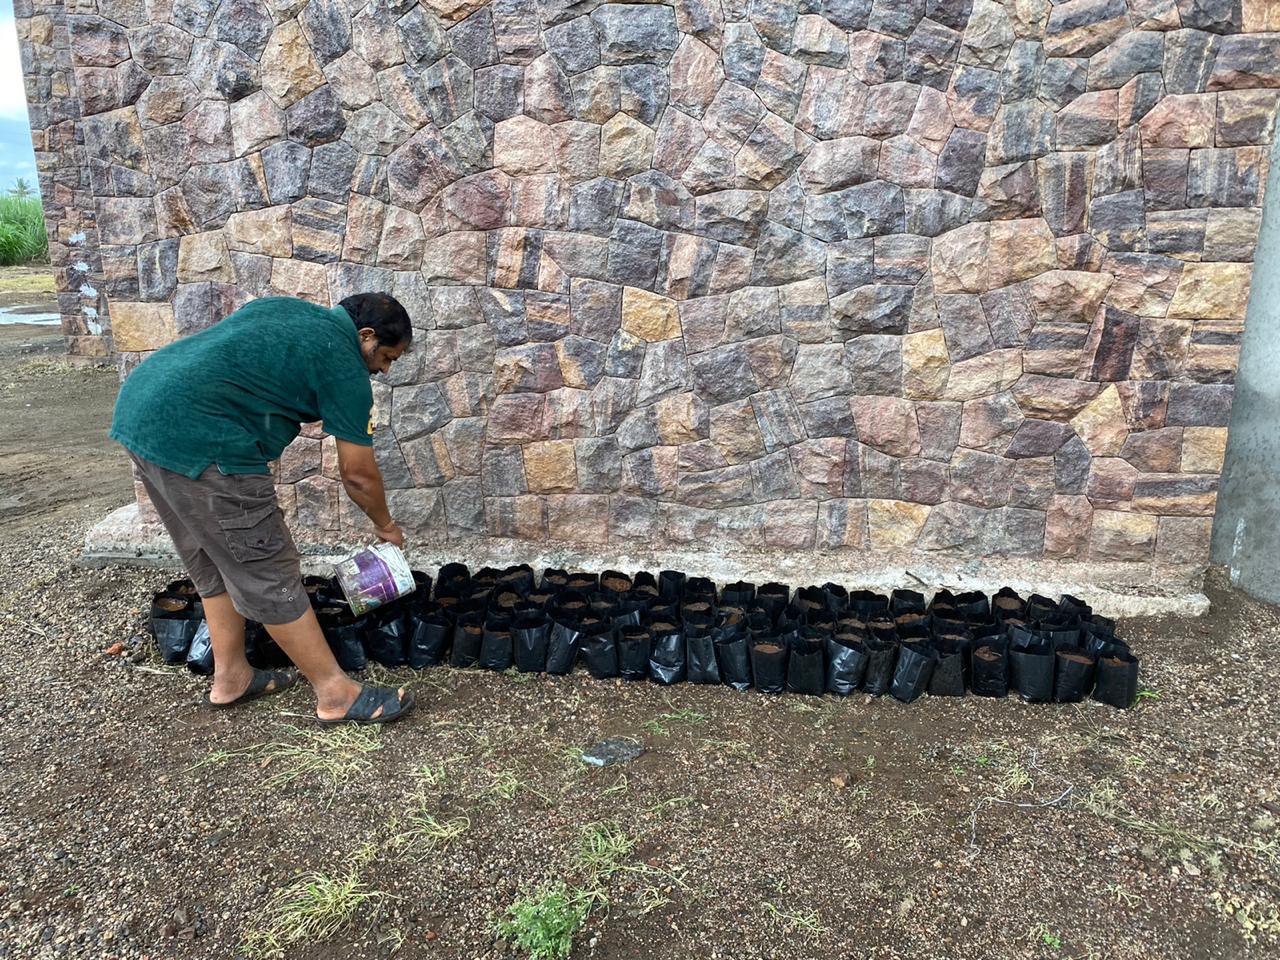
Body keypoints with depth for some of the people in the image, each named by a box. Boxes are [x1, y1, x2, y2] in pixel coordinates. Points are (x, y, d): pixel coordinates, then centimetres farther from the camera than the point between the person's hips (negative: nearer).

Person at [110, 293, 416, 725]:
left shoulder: (286, 309, 21)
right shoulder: (343, 363, -3)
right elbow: (358, 473, 3)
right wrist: (385, 525, 21)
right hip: (195, 440, -9)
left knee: (214, 563, 21)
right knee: (268, 576, -1)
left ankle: (230, 676, 32)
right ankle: (336, 693, 9)